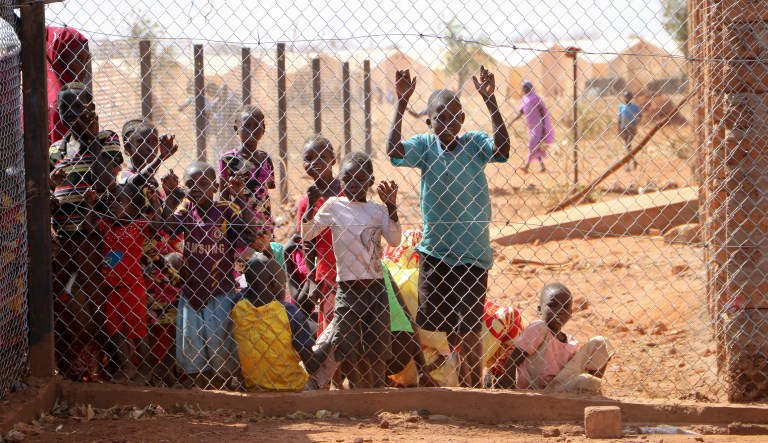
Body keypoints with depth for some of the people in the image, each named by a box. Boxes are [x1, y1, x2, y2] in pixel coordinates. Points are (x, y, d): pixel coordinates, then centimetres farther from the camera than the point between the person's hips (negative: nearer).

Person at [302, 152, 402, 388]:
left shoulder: (378, 210, 6)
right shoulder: (334, 206, 2)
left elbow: (394, 239, -8)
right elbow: (307, 234, -1)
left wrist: (391, 206, -15)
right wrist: (311, 206, -15)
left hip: (376, 287, 1)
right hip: (347, 289, -1)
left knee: (378, 350, 7)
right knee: (346, 351, -3)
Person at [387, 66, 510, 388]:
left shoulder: (475, 144, -2)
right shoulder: (425, 146, 0)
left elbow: (502, 147, -21)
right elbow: (393, 150, -16)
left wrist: (490, 100, -27)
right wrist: (402, 101, -20)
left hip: (472, 251, -2)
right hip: (434, 250, 2)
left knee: (467, 330, 2)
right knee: (431, 326, 7)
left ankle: (473, 386, 14)